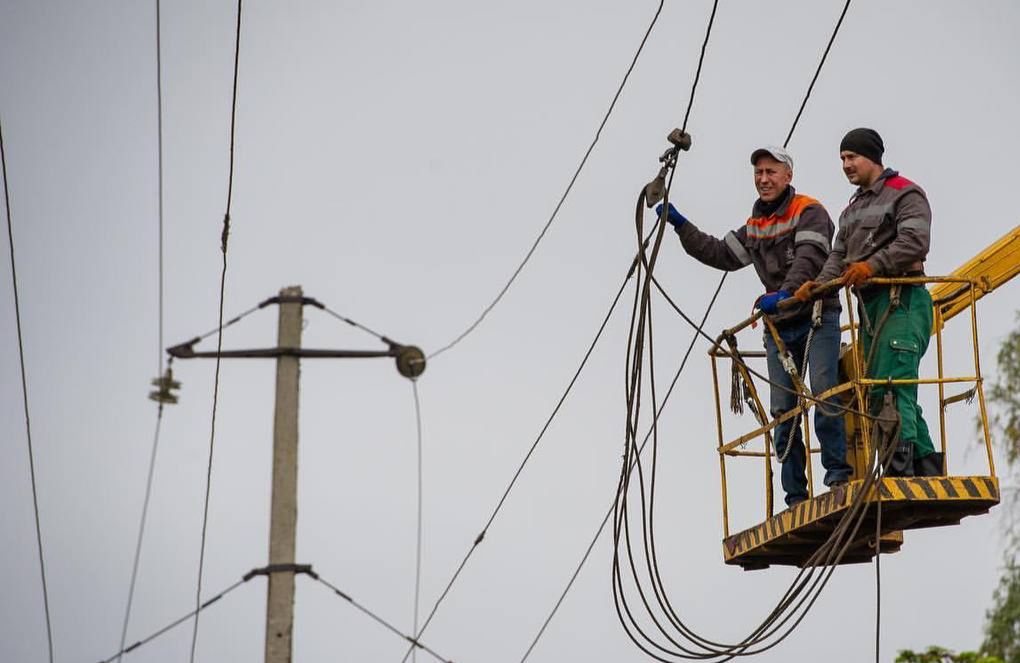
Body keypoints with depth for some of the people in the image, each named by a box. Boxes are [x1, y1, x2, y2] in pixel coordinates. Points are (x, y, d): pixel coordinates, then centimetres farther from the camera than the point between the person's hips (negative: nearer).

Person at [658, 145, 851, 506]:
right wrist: (680, 225, 17)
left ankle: (838, 474, -15)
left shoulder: (809, 212, -5)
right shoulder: (754, 226, 17)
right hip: (779, 327, 6)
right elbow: (720, 254, 22)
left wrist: (784, 293, -37)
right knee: (783, 411, 1)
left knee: (823, 392, -21)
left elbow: (809, 259, -21)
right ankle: (796, 497, 3)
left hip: (817, 318, -6)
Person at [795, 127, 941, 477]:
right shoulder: (852, 208, 27)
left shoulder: (905, 193, -1)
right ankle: (927, 467, 9)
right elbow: (839, 255, 18)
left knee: (891, 384, -20)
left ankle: (900, 466, -25)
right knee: (887, 391, 6)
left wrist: (874, 265, -27)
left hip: (902, 300, -9)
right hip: (869, 303, 9)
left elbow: (915, 242, -16)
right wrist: (818, 284, -1)